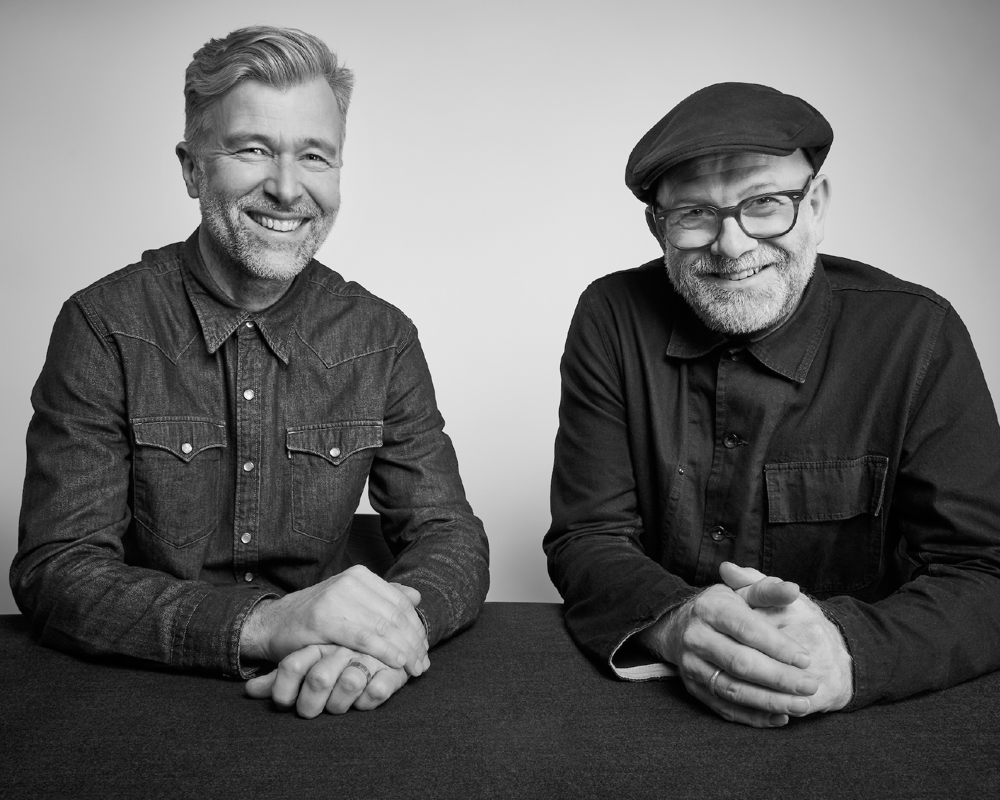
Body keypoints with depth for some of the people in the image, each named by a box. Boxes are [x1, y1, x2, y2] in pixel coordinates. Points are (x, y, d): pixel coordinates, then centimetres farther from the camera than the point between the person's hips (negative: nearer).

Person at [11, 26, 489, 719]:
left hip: (325, 713, 2)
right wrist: (264, 623, -29)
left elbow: (452, 540, -2)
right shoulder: (104, 326, -7)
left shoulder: (381, 338, 1)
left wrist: (383, 633, -25)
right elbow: (53, 571, -13)